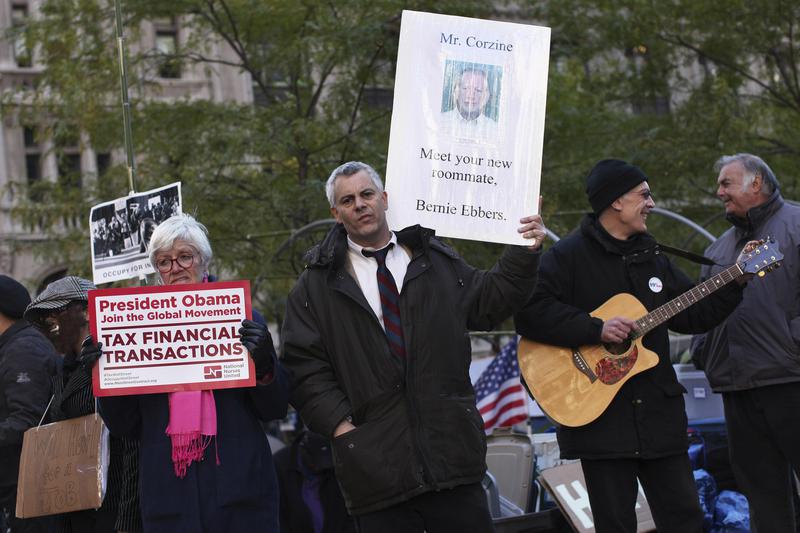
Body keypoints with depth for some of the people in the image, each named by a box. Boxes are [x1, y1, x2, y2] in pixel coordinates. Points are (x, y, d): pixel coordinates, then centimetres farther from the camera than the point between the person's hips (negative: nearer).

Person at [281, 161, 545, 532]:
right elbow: (304, 365, 0)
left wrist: (524, 254, 5)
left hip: (451, 449, 2)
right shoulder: (317, 285, 4)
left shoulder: (435, 260, 13)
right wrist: (340, 424, -9)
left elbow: (488, 303, 18)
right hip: (376, 462, -2)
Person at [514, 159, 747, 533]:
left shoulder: (651, 257, 16)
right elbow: (530, 312, -18)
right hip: (600, 415, -6)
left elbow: (692, 316, 18)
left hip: (659, 414, 6)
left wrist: (736, 282, 8)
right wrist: (596, 329, -22)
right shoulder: (569, 255, -6)